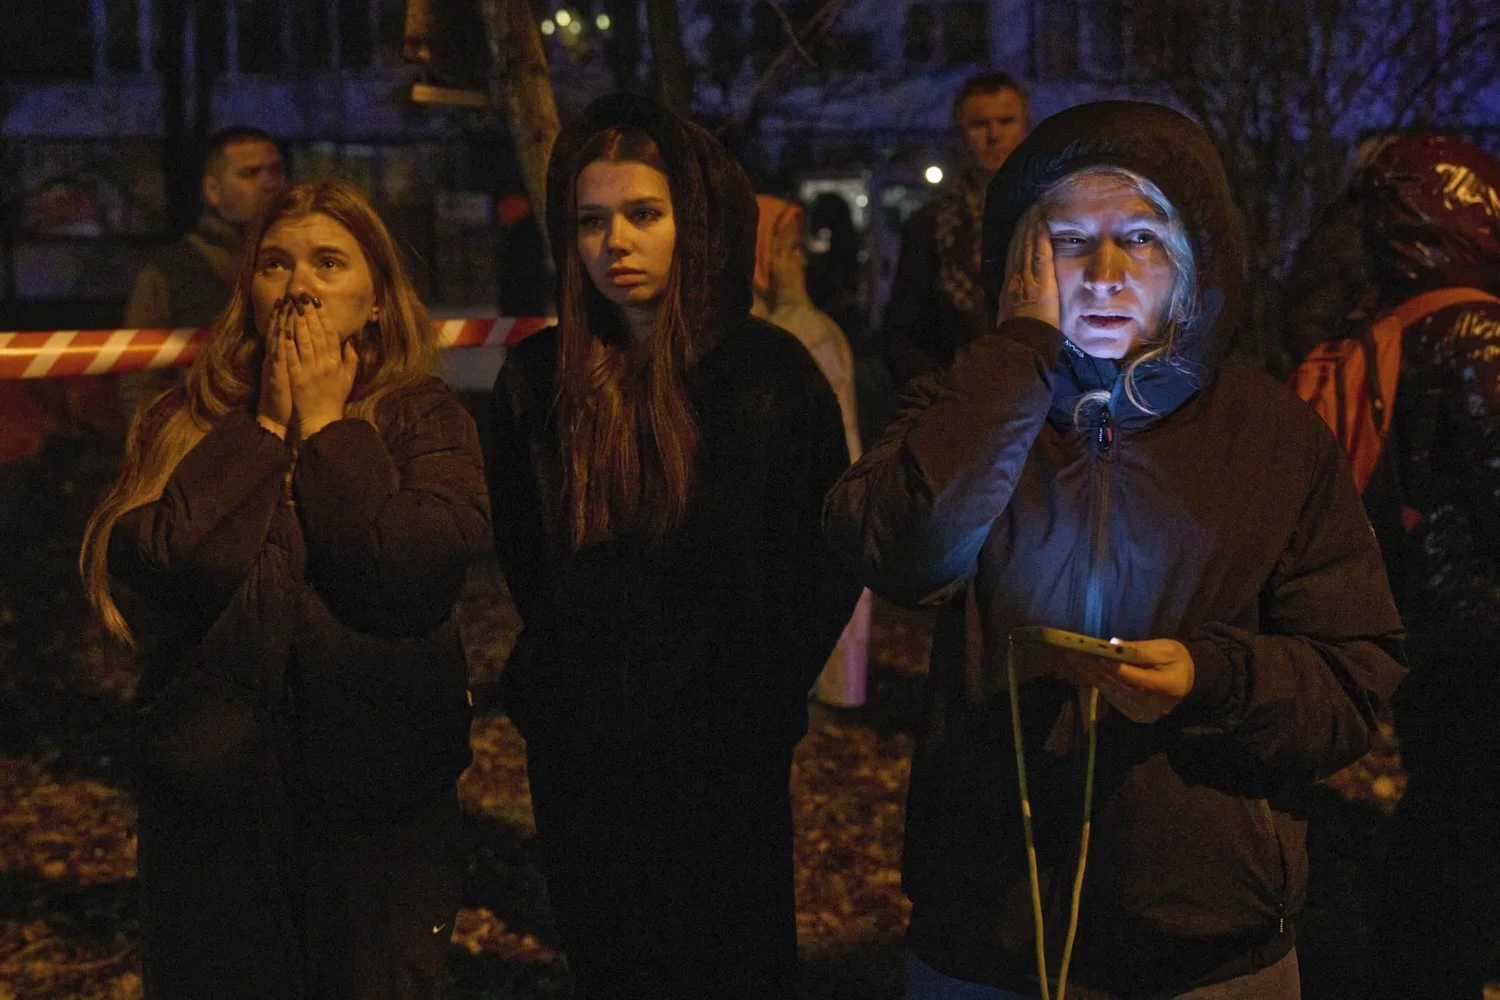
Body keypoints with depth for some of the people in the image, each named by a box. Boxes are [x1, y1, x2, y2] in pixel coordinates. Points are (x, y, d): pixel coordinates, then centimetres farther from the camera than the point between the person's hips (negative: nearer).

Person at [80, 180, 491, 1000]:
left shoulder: (422, 418, -1)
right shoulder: (183, 423, 3)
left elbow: (418, 565, -19)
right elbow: (144, 565, -14)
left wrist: (326, 426, -11)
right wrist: (266, 428, -10)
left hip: (377, 793, -1)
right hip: (212, 790, 2)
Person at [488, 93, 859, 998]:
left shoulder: (771, 372, -8)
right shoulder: (539, 377, -1)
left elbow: (830, 558, -3)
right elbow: (522, 557, 9)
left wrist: (761, 694, -4)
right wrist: (561, 694, 6)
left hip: (728, 761, -2)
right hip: (580, 761, 2)